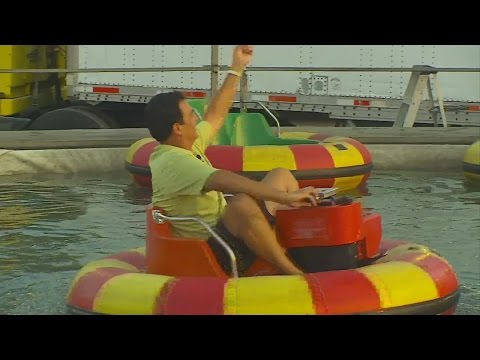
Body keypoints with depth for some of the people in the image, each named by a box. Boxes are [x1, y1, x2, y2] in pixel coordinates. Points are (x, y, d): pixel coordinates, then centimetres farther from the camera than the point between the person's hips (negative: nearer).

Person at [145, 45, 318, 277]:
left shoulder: (186, 145, 8)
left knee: (281, 176, 15)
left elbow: (216, 115, 22)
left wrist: (237, 68, 22)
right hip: (213, 253, -11)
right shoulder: (173, 163, -23)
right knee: (242, 203, -41)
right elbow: (224, 181, -36)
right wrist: (286, 197, -41)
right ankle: (291, 274, -32)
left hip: (223, 230, 11)